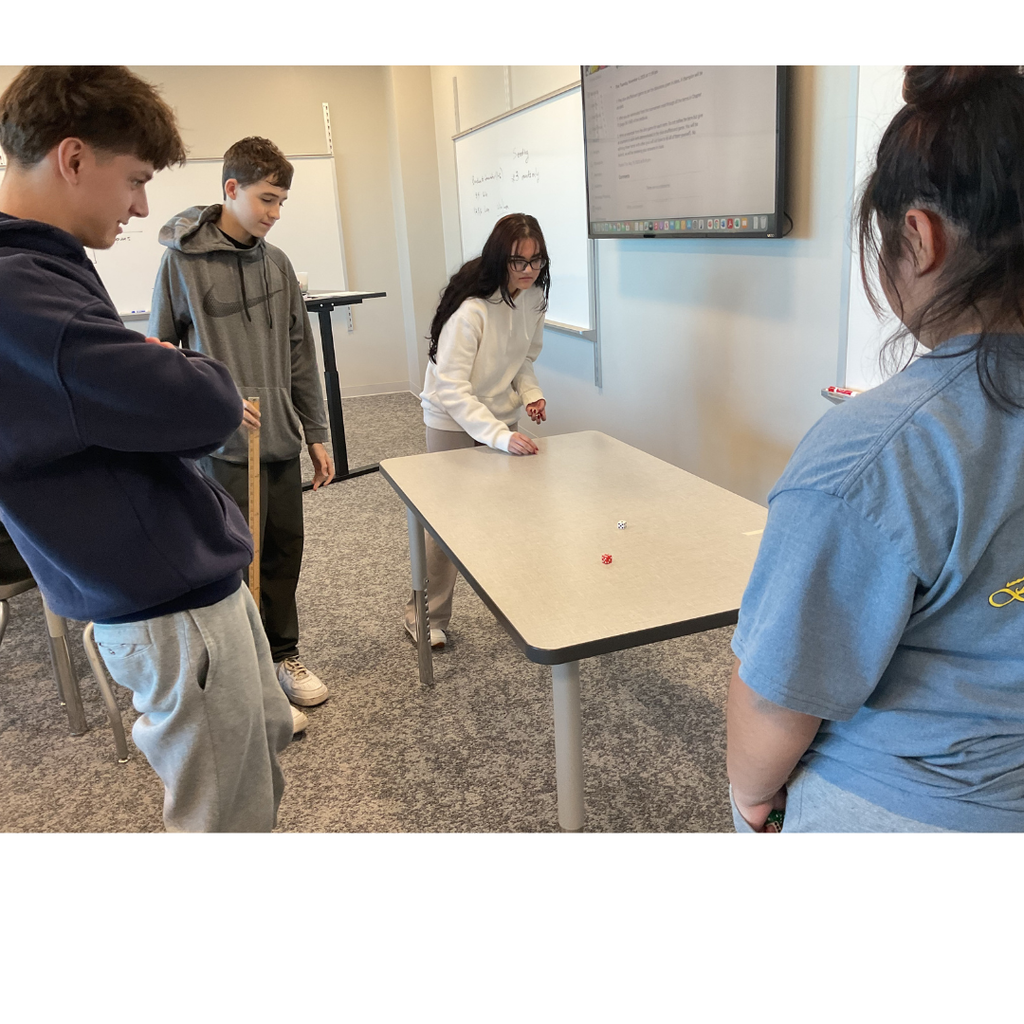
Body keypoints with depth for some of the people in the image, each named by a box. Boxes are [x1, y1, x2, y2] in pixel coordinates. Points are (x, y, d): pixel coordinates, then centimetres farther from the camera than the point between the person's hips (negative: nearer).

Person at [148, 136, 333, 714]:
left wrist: (315, 434, 11)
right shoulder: (182, 261, -5)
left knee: (285, 553, 12)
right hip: (224, 445, -4)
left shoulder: (277, 262, 8)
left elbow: (301, 355, 11)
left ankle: (283, 655, 31)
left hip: (282, 440, 5)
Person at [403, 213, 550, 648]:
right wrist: (499, 435, -40)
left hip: (501, 417, 6)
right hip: (453, 421, -6)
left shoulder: (533, 297, -5)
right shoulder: (471, 308, -29)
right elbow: (450, 389, -32)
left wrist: (531, 394, -10)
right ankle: (426, 618, 17)